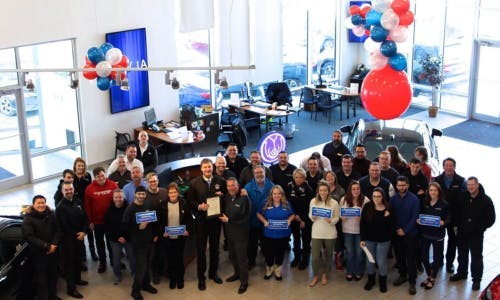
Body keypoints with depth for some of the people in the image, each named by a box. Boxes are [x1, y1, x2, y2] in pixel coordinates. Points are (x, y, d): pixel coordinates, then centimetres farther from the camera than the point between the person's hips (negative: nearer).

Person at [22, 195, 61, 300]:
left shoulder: (51, 215, 3)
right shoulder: (28, 219, -10)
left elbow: (57, 231, 4)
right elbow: (29, 237, -16)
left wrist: (54, 244, -14)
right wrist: (46, 246, -20)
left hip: (52, 251, 4)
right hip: (38, 253, -4)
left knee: (53, 274, 14)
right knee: (41, 276, -1)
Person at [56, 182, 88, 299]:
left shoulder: (78, 202, 6)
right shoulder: (60, 207, -14)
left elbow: (85, 218, 6)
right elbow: (64, 226, -18)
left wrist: (83, 232, -8)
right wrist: (76, 235, -14)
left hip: (79, 236, 6)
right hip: (68, 239, -6)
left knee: (78, 259, 20)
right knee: (69, 262, 0)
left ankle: (77, 279, 41)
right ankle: (71, 288, 5)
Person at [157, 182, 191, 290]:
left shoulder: (183, 203, -6)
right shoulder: (162, 204, -7)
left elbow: (189, 219, 2)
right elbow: (159, 220, -1)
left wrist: (187, 230, -8)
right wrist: (162, 232, -11)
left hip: (180, 237, 0)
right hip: (167, 237, 0)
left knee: (180, 259, 11)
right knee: (170, 259, 10)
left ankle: (180, 279, 26)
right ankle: (172, 279, 26)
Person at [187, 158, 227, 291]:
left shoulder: (220, 181, -3)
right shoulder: (194, 183, -6)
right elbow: (190, 201, -4)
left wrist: (222, 195, -14)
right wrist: (199, 206, -21)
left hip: (215, 219, 2)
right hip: (201, 220, -2)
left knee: (215, 247, 15)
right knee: (201, 249, 7)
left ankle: (213, 273, 33)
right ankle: (201, 277, 18)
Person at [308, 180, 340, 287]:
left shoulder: (334, 203, -10)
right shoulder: (313, 201, -6)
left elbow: (337, 218, -3)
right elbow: (310, 214, 7)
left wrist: (330, 221, -23)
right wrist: (312, 218, -15)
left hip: (330, 233, 0)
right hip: (316, 233, 0)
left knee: (328, 255, 16)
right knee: (315, 257, -2)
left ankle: (324, 275, 38)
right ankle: (315, 276, 21)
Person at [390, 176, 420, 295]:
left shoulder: (414, 199, -10)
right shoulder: (393, 199, 1)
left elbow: (415, 217, -12)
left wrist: (405, 231, -13)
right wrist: (397, 229, -8)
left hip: (410, 233, -4)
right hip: (397, 233, 4)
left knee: (411, 258, -1)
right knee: (399, 256, 13)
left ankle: (412, 282, 5)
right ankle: (402, 275, 31)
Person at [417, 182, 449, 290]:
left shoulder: (444, 204, -9)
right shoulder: (424, 203, 1)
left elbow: (448, 219, -8)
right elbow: (420, 214, 9)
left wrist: (443, 222, -28)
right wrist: (418, 220, -12)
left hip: (438, 235, -3)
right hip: (425, 234, 3)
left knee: (436, 257, 10)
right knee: (424, 256, 9)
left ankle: (433, 279, 28)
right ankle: (429, 276, 32)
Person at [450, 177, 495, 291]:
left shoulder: (485, 200, -14)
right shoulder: (463, 197, -3)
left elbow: (490, 219, -9)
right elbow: (457, 213, 10)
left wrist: (479, 228, -15)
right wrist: (458, 225, 1)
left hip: (476, 235, -4)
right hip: (462, 233, 4)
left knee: (476, 257, 4)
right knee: (462, 255, 20)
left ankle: (476, 279, 18)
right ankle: (461, 273, 39)